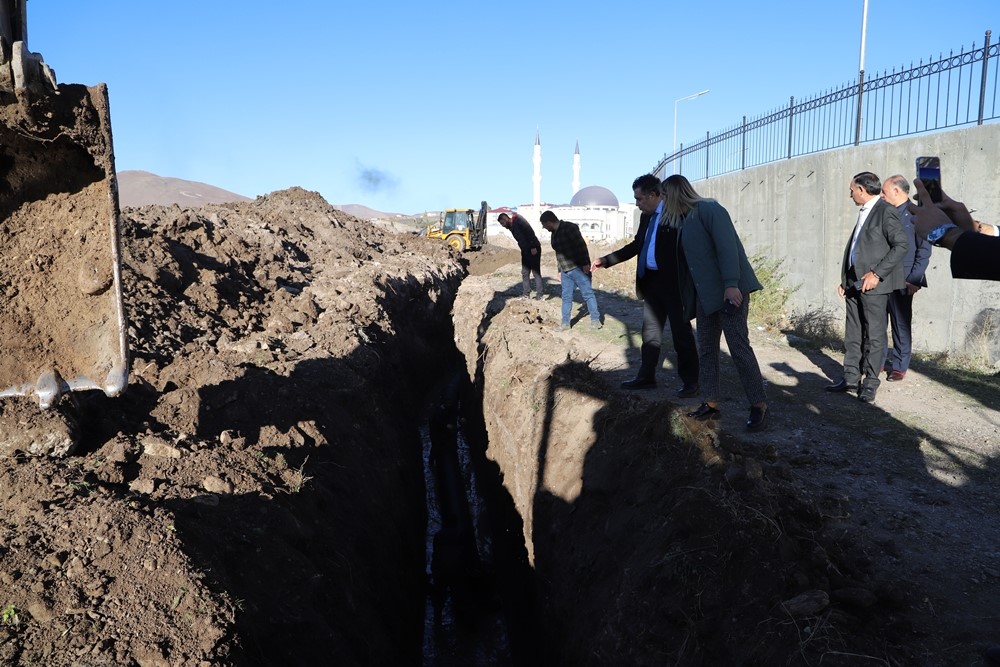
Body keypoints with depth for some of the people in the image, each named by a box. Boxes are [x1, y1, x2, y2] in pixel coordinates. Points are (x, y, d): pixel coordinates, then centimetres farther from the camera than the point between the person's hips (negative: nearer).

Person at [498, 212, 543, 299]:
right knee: (525, 273, 10)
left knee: (536, 272, -4)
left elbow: (530, 231, -23)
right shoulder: (511, 227, 13)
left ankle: (539, 295, 0)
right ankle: (526, 294, 16)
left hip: (533, 250, -9)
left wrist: (533, 247, -25)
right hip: (525, 251, 9)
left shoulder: (518, 220, -14)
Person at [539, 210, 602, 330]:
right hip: (565, 271, 9)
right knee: (566, 297, 9)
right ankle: (565, 323, 16)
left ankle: (595, 320, 6)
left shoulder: (569, 228, -14)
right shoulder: (555, 233, 13)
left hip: (578, 268, -9)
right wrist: (560, 270, 23)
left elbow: (581, 245, -20)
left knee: (587, 294, -1)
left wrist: (585, 264, -23)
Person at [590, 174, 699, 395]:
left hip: (674, 283, -8)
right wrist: (606, 260, 16)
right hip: (652, 282, 8)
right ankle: (646, 376, 24)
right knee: (650, 332, 14)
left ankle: (690, 382, 11)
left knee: (681, 333, 1)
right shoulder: (646, 217, 12)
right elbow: (636, 245, 21)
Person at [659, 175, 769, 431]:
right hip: (706, 294, 9)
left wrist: (731, 284, -27)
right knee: (706, 349, 9)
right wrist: (687, 296, 15)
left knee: (739, 347, -7)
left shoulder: (709, 209, -10)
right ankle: (711, 404, 18)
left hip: (729, 291, -9)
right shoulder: (684, 220, 15)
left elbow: (727, 245, -19)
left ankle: (759, 405, 3)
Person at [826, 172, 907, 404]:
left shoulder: (886, 211, -9)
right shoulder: (863, 212, 18)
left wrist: (876, 274, -18)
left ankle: (870, 383, 6)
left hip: (874, 284, -9)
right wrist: (845, 279, 14)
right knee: (853, 334, 11)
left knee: (874, 335, 0)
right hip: (854, 284, 9)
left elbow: (900, 246, -14)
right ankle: (851, 378, 18)